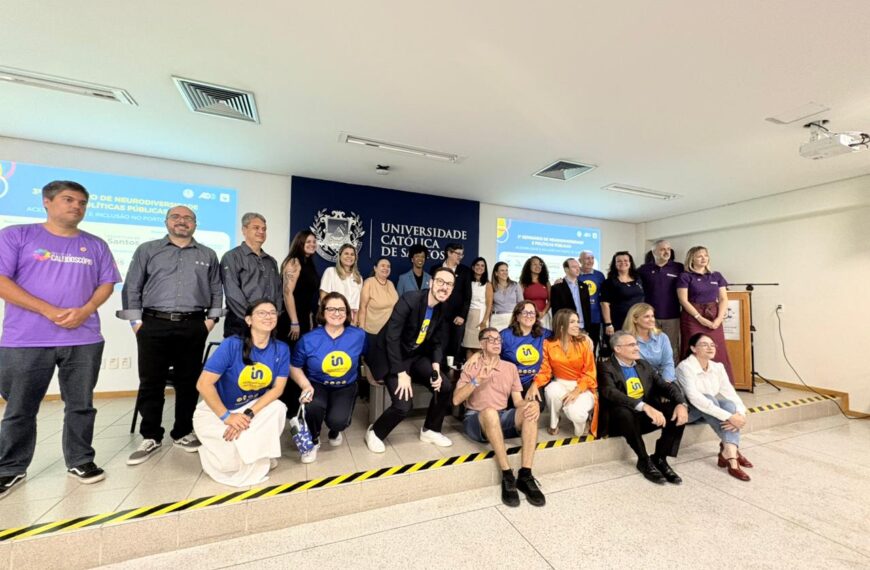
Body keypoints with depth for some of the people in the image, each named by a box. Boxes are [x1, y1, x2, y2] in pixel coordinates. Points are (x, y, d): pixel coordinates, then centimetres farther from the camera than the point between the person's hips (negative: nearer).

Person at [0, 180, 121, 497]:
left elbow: (107, 283, 8)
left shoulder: (95, 245, 11)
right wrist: (49, 310, -15)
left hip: (84, 340, 2)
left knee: (81, 405, 8)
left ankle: (80, 461, 21)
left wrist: (85, 311, -10)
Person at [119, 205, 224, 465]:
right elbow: (132, 287, 6)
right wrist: (136, 320, -1)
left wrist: (211, 318, 3)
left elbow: (216, 290, 12)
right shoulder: (147, 250, 10)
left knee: (188, 382, 6)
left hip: (193, 327, 1)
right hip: (154, 324, 0)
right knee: (151, 382, 4)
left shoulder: (208, 255, 12)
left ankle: (183, 433, 20)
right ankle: (150, 437, 18)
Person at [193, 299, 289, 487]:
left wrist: (249, 415, -25)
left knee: (277, 408, -28)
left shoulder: (281, 349, -14)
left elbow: (277, 388, -14)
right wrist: (227, 417, -22)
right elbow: (204, 384, -22)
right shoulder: (231, 345, -24)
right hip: (215, 411, -3)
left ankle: (258, 458, -2)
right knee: (231, 460, -22)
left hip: (253, 406, 3)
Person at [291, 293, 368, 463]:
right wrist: (306, 386, -19)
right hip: (317, 385, 0)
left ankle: (335, 430, 20)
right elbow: (294, 367, -4)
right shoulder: (309, 339, -15)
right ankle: (313, 441, 3)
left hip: (345, 387, 1)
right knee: (313, 406, -33)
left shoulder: (358, 335, -12)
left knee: (338, 420, -24)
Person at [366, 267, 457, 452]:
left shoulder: (441, 310, -3)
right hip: (392, 357, -7)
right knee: (404, 405, -18)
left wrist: (436, 369, -10)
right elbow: (391, 337, -27)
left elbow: (435, 343, 7)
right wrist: (401, 373, -26)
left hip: (416, 356, 7)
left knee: (445, 387, -4)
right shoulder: (410, 300, -26)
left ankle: (430, 430, 21)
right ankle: (374, 432, 13)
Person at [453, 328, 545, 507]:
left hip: (502, 418, 4)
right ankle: (507, 476, -28)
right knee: (490, 412, -38)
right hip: (476, 420, -3)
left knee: (529, 411, -26)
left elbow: (518, 401, 8)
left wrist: (532, 404, -16)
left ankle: (525, 475, -25)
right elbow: (456, 400, -6)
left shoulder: (510, 367, 13)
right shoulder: (470, 368, 3)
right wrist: (477, 380, -18)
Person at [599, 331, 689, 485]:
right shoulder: (606, 367, -10)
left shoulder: (644, 364, 12)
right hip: (622, 418, -6)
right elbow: (611, 393, -27)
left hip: (647, 414, 6)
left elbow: (666, 385, 5)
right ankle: (644, 461, -14)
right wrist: (644, 406, -38)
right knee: (624, 411, -38)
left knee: (678, 410, -14)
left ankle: (660, 459, -3)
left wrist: (681, 404, -17)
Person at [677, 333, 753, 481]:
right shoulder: (685, 367, -23)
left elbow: (731, 393, -8)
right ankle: (731, 451, -21)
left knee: (729, 404, -23)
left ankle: (728, 453, -26)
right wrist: (729, 416, -35)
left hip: (707, 409, 6)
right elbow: (695, 398, -33)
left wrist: (740, 414, -28)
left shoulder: (718, 367, -1)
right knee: (709, 398, -32)